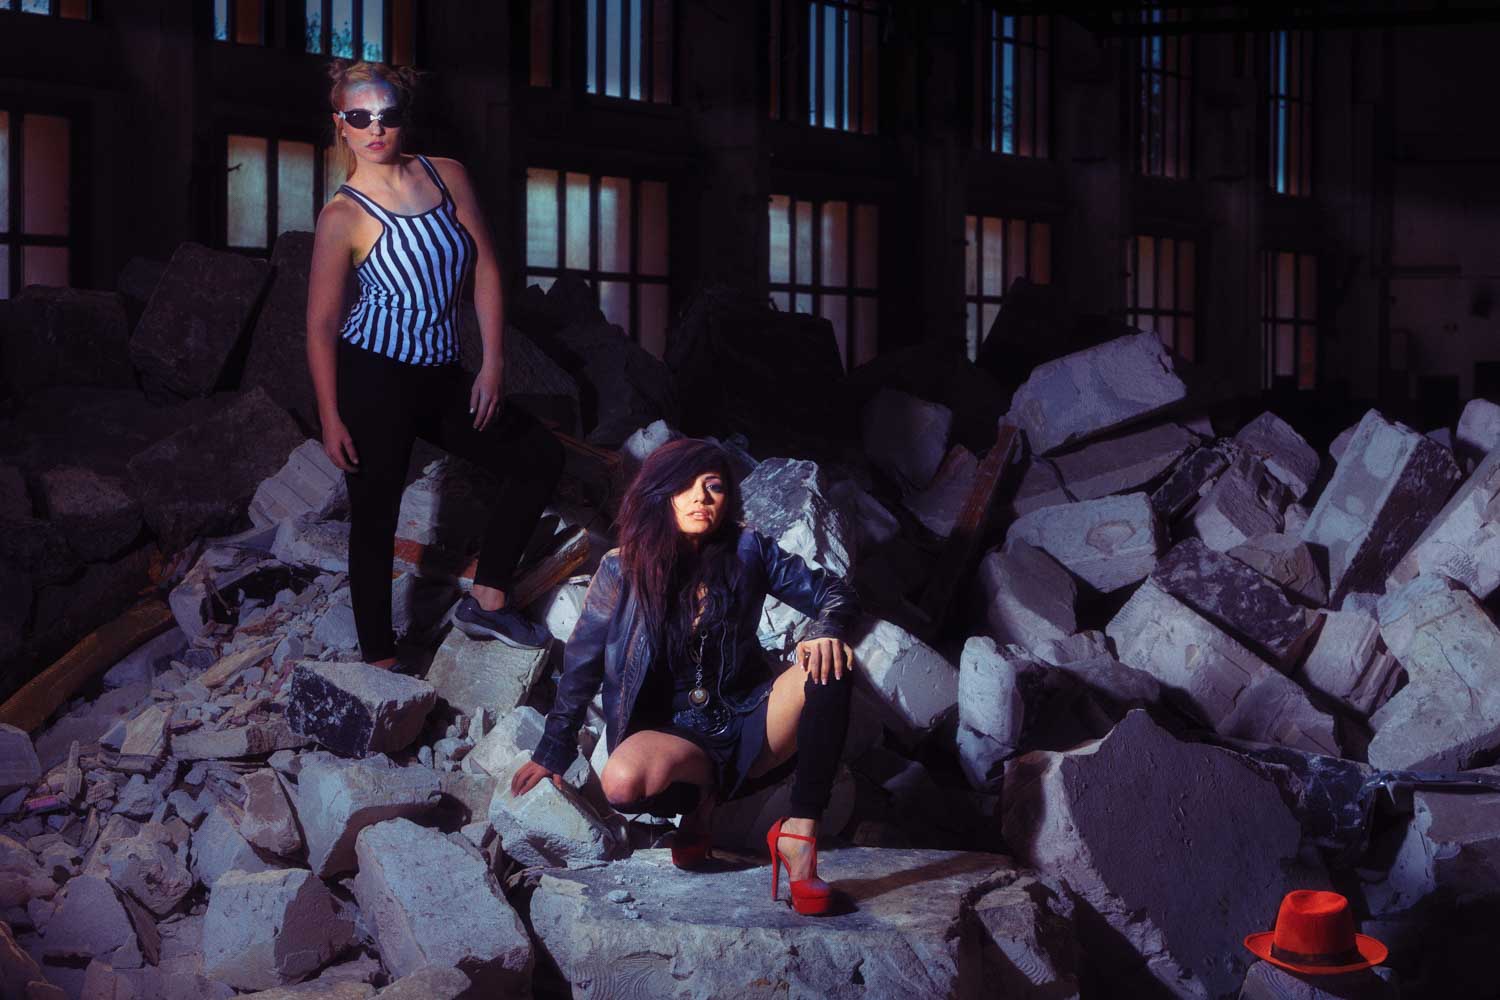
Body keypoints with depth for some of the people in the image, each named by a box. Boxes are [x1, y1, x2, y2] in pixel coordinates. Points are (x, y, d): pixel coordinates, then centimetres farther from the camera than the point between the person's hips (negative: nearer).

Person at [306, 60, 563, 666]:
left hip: (440, 377, 6)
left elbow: (485, 269, 6)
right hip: (375, 377, -6)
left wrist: (493, 364, 0)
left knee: (539, 456, 9)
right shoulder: (343, 217, -11)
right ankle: (378, 658, 15)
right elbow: (320, 324, -8)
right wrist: (330, 419, -10)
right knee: (375, 516, 2)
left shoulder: (447, 177, 3)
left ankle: (487, 600, 15)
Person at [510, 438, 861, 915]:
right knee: (622, 782, -37)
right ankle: (703, 788, -2)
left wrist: (826, 629, -22)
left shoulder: (746, 550, -3)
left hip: (746, 724, 1)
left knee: (828, 666, -28)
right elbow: (582, 662, 5)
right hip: (671, 730, -1)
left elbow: (835, 594, 2)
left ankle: (800, 835, -27)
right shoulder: (622, 570, -5)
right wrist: (553, 751, 10)